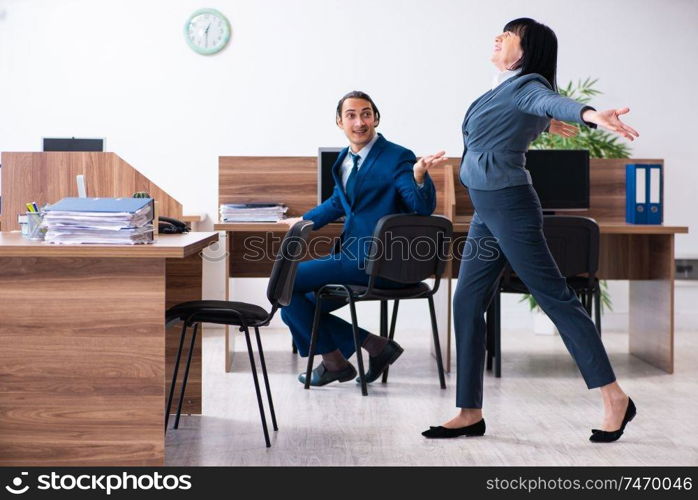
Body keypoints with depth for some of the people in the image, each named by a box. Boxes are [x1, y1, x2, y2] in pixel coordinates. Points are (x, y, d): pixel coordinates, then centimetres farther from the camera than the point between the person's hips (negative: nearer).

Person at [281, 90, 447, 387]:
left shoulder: (397, 158, -11)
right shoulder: (345, 159, 13)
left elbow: (424, 208, -20)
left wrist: (419, 175, -38)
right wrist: (304, 221, 32)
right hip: (354, 255, 9)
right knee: (294, 307, 11)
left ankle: (334, 361, 4)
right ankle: (375, 346, 8)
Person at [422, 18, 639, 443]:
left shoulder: (526, 86, -11)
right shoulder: (508, 90, 15)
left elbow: (552, 101, -32)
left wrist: (589, 114, -52)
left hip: (509, 205, -9)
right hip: (487, 212, 9)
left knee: (556, 297, -7)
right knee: (467, 303, 6)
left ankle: (616, 399, 0)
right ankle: (470, 414, 10)